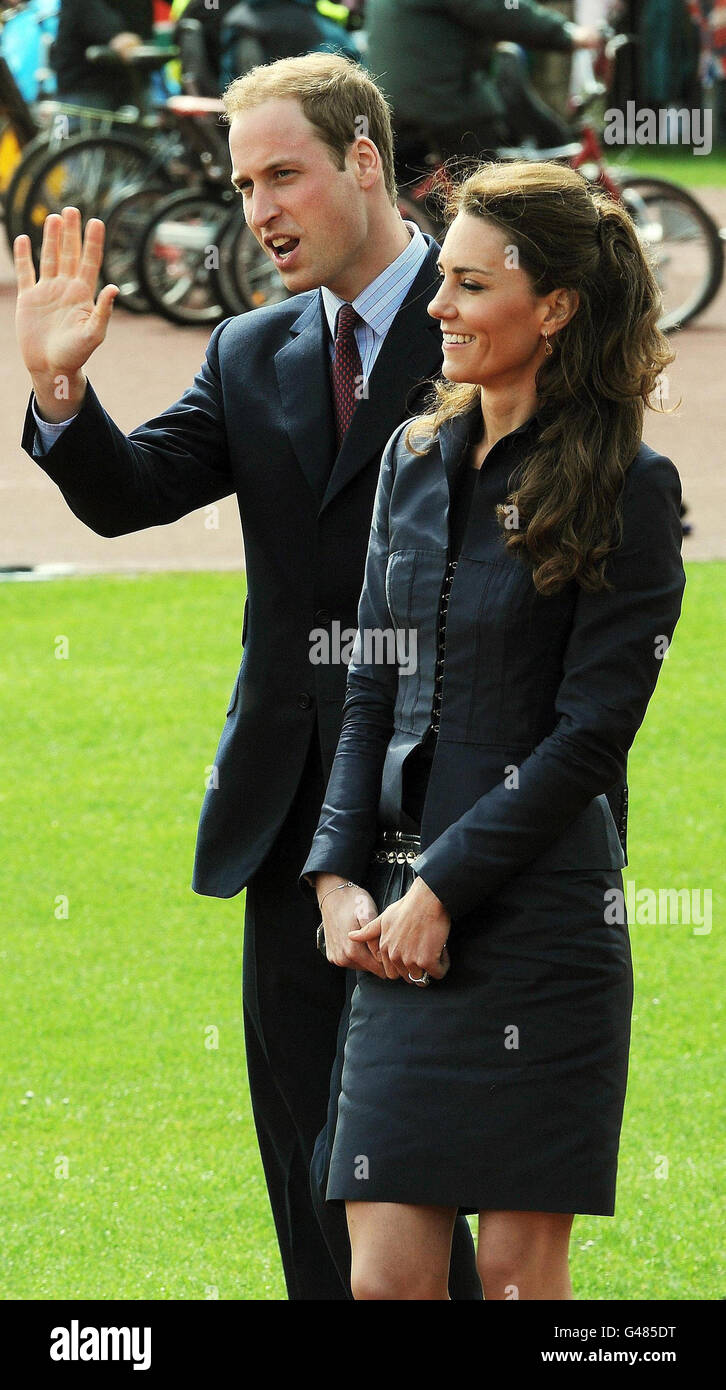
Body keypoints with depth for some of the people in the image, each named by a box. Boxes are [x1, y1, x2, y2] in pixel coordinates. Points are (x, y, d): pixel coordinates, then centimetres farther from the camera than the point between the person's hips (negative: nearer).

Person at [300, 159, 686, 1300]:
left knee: (521, 1265, -1)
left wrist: (443, 888, -12)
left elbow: (591, 734, -10)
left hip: (539, 912, -6)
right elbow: (372, 688, 15)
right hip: (405, 921, 6)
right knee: (386, 1270, 0)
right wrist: (339, 874, 2)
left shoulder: (626, 489, -6)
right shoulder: (417, 459, 13)